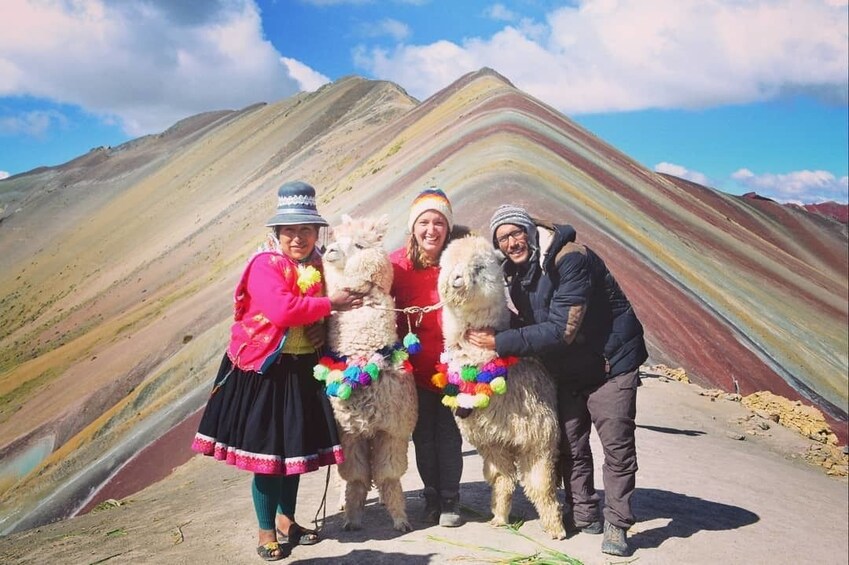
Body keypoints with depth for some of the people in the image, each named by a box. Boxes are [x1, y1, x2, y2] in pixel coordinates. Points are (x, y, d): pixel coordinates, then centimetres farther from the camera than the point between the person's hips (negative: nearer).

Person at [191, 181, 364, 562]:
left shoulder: (318, 265, 7)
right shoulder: (265, 265, -15)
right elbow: (283, 310, -29)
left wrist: (322, 326, -5)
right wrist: (329, 304, -20)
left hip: (304, 369, 7)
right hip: (266, 369, -7)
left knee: (296, 446, 15)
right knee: (266, 450, 3)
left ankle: (287, 520, 33)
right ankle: (267, 532, 19)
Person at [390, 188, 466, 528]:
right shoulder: (398, 263, -7)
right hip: (415, 363, 1)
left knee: (449, 433, 5)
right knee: (423, 433, 12)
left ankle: (450, 498, 21)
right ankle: (431, 495, 28)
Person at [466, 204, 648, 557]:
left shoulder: (571, 259, -26)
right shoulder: (516, 273, 0)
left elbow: (561, 329, -31)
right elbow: (526, 322, 7)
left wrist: (499, 342, -29)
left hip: (610, 361, -7)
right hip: (567, 369, 8)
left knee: (617, 446, -3)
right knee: (570, 445, 12)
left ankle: (616, 524, 11)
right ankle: (583, 515, 27)